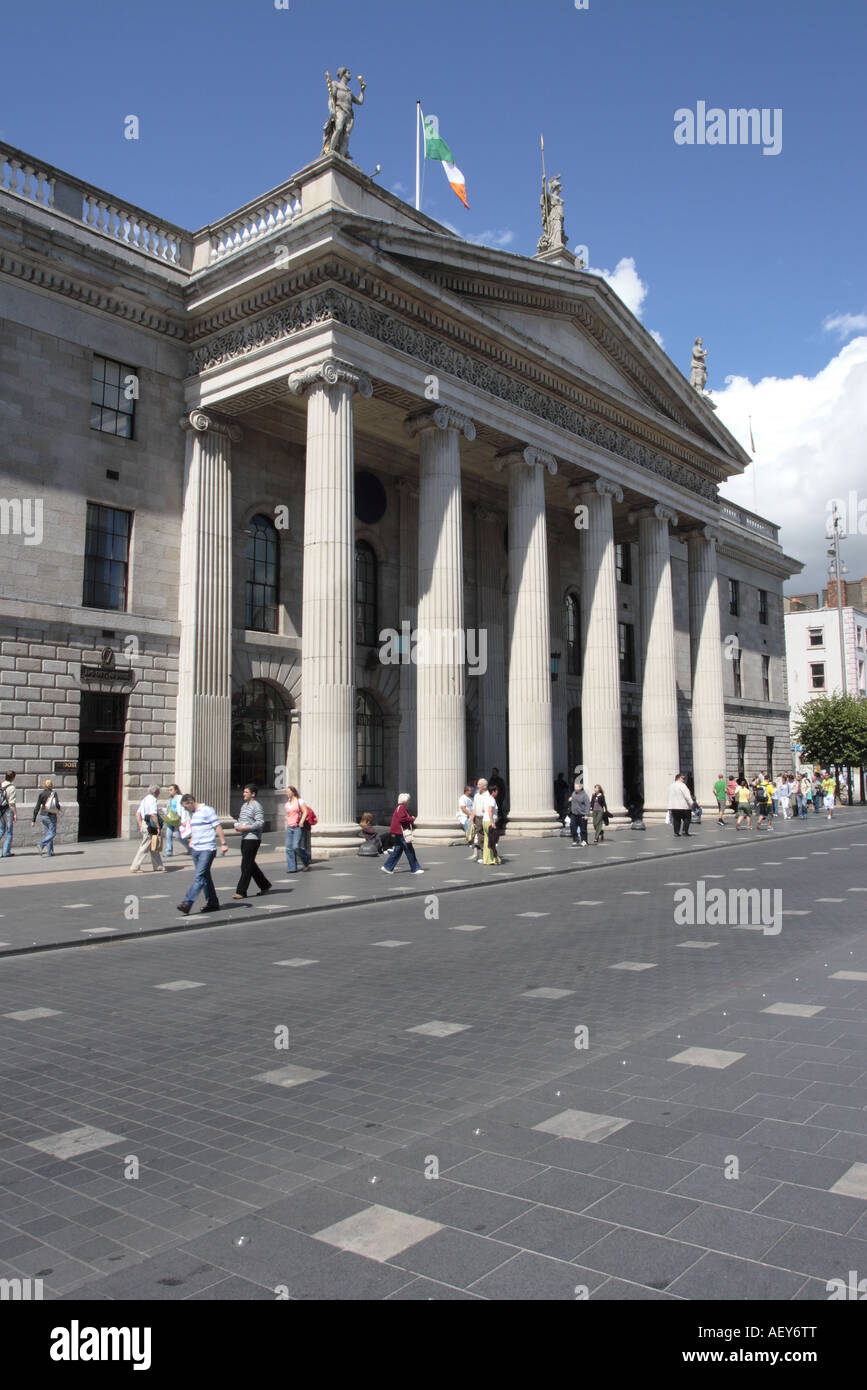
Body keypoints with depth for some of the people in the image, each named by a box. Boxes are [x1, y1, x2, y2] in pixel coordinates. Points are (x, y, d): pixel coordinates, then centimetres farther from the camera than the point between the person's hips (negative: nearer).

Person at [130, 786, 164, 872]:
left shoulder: (143, 799, 17)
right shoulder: (153, 800, -13)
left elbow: (137, 814, 14)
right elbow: (153, 815, -23)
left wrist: (140, 826, 10)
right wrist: (158, 827, -20)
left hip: (143, 825, 10)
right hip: (150, 826, -10)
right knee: (144, 847, -5)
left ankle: (157, 867, 20)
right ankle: (134, 868, -3)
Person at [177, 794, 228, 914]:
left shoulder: (207, 810, -9)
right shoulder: (192, 813, 16)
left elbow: (218, 827, -10)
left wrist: (223, 844, -13)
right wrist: (191, 840, 16)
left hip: (207, 849, -9)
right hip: (195, 850, 9)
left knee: (199, 877, -13)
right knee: (205, 877, 12)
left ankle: (187, 904, -21)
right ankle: (212, 903, 20)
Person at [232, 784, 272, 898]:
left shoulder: (256, 806, -11)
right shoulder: (244, 806, 18)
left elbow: (260, 823, -18)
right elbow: (240, 819, 27)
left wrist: (246, 827, -20)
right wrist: (237, 826, 5)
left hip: (253, 839, -10)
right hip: (245, 838, 10)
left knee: (246, 866, -8)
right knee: (250, 865, 14)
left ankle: (241, 891, -5)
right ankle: (265, 886, 24)